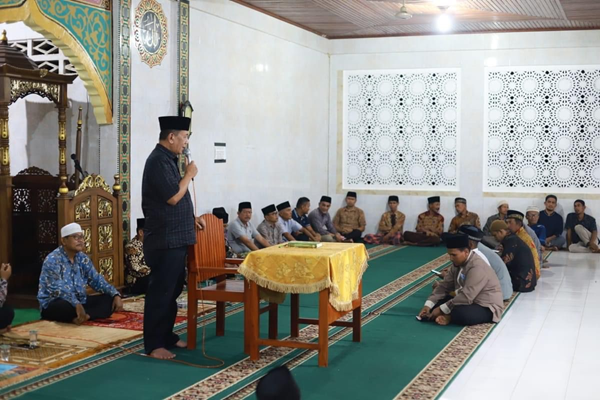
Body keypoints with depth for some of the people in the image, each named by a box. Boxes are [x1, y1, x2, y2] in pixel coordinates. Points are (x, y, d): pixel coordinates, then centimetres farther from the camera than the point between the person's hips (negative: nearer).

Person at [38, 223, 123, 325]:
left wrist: (116, 295, -8)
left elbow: (97, 280, 8)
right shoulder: (53, 260, -16)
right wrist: (76, 304, -43)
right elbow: (57, 288, -28)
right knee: (67, 306, -42)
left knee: (110, 299, -9)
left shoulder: (82, 258, 8)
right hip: (53, 305, -8)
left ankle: (84, 316, -30)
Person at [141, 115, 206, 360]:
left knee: (172, 290, 15)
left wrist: (191, 218, 17)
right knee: (160, 292, -6)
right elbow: (173, 197, -21)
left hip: (175, 238, 10)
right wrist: (189, 175, -8)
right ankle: (153, 345, 0)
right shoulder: (158, 160, -15)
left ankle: (167, 337, 25)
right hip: (165, 240, -10)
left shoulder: (168, 159, 16)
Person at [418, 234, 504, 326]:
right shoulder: (457, 263, 3)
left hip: (487, 308, -9)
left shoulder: (477, 267, -26)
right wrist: (428, 305, -8)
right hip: (470, 302, 9)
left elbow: (466, 297, -30)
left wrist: (441, 309, -24)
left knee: (460, 314, -37)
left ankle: (449, 316, -10)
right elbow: (444, 286, 4)